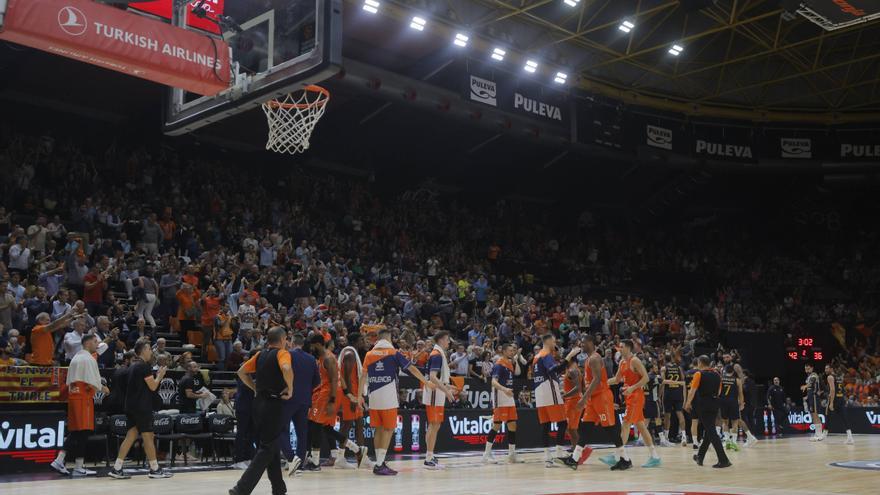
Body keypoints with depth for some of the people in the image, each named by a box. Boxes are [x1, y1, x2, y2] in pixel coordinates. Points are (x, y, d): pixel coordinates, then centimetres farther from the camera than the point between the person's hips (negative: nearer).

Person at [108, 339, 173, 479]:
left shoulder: (132, 366, 16)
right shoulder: (144, 365, -13)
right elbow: (153, 387, -12)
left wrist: (157, 376, 19)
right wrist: (159, 376, 5)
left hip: (131, 406, 9)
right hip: (142, 407, -9)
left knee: (131, 436, 8)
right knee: (148, 436, -3)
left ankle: (117, 469, 5)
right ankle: (155, 469, 3)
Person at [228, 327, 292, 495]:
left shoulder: (261, 354, 12)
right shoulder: (282, 353, -9)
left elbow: (241, 372, 15)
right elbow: (286, 369, -29)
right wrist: (290, 388, -15)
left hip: (260, 401, 8)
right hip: (273, 404, -8)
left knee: (272, 446, 17)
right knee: (267, 449, -5)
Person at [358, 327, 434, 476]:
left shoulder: (369, 354, 8)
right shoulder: (394, 353, -2)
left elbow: (363, 376, 10)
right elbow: (411, 368, 0)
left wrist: (359, 395, 19)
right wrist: (426, 382, 10)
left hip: (373, 397, 4)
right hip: (388, 398, -4)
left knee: (378, 429, 13)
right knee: (388, 430, 0)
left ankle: (379, 463, 16)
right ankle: (379, 465, -5)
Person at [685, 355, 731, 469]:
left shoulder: (699, 374, -7)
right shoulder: (716, 374, 11)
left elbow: (692, 391, -11)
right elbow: (719, 392, 16)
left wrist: (688, 403, 1)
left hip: (703, 405, -6)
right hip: (714, 404, 7)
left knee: (711, 432, -7)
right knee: (708, 430, 17)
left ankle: (723, 460, -14)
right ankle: (700, 456, 28)